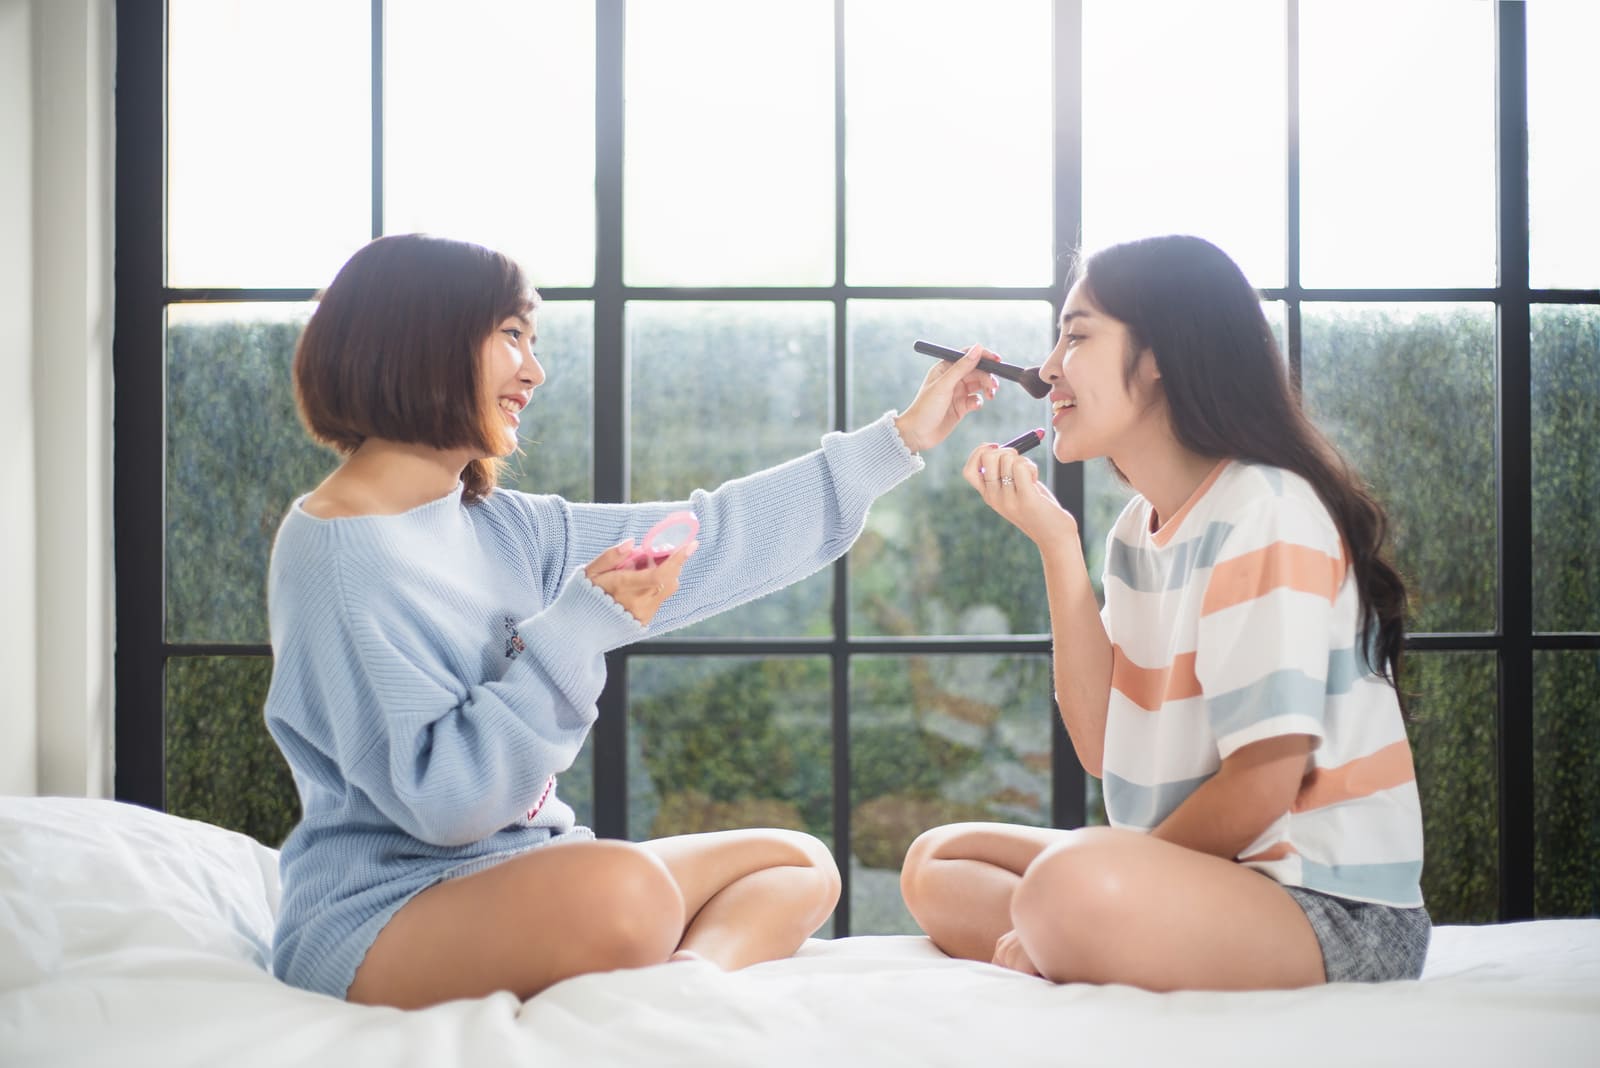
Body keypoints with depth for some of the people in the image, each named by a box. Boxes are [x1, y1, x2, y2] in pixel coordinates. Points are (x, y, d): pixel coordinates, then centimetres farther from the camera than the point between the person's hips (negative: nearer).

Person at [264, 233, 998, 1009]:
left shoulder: (494, 527, 9)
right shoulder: (337, 555, -16)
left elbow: (700, 541, 11)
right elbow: (440, 800, -22)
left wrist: (898, 441, 15)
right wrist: (577, 631, -23)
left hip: (519, 873, 10)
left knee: (800, 865, 9)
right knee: (624, 890, -40)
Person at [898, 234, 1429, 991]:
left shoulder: (1263, 510, -16)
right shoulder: (1137, 529, 10)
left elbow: (1260, 786, -19)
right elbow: (1103, 750, 2)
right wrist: (1055, 543, -2)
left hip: (1331, 908, -9)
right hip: (1206, 871, 9)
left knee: (1076, 884, -37)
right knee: (936, 865, 11)